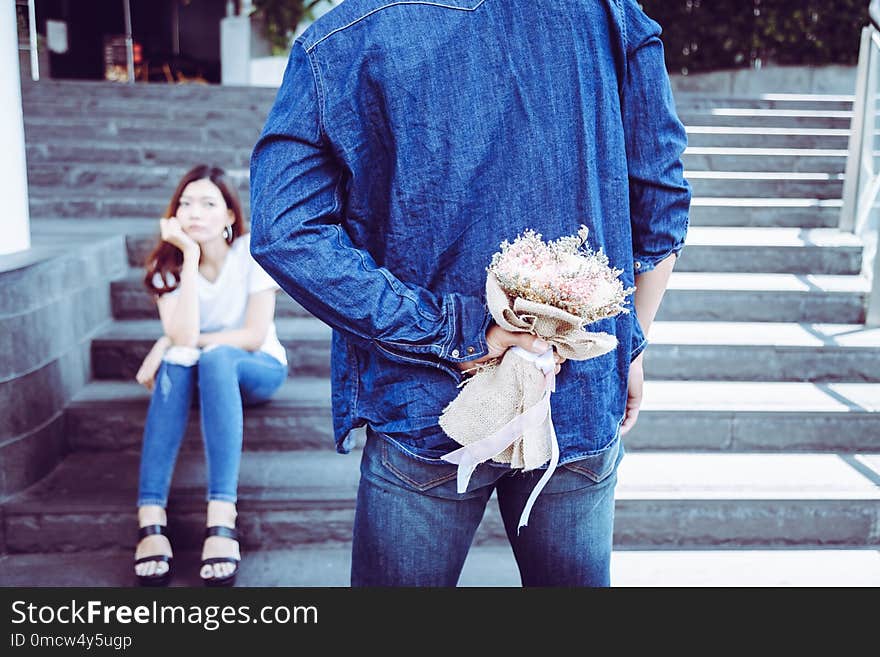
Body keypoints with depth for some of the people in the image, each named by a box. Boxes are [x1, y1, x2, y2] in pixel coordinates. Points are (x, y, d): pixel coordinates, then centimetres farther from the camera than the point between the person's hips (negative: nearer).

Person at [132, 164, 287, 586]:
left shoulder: (253, 251, -13)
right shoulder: (169, 263, -8)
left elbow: (255, 335, -18)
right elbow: (183, 336, -24)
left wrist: (170, 343, -17)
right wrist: (191, 257, -27)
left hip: (258, 368, -2)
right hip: (198, 372, 2)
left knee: (216, 358, -36)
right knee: (176, 361, -33)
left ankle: (222, 520, -45)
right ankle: (150, 521, -39)